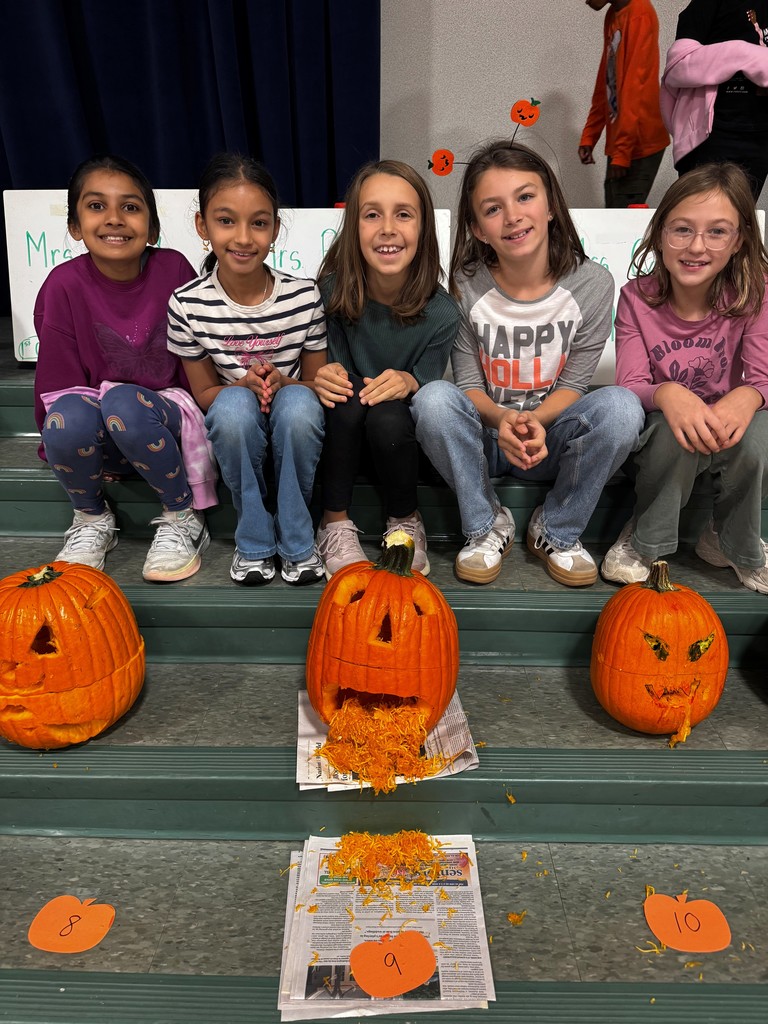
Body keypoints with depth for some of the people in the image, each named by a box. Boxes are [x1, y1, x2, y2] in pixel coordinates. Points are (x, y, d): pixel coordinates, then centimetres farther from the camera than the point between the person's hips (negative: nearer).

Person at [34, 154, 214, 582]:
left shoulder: (173, 269, -9)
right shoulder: (65, 285, -9)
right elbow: (61, 382, -6)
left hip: (165, 419, -1)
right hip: (99, 434, 1)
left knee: (123, 404, -33)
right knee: (67, 418, -32)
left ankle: (183, 518, -10)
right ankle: (93, 519, 0)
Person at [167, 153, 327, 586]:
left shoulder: (305, 296, -12)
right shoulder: (188, 304, -11)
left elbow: (317, 383, -1)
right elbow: (204, 393, -2)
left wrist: (281, 382, -23)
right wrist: (246, 385, -23)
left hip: (295, 431, 0)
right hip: (233, 432, 0)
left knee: (298, 402, -33)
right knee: (233, 404, -33)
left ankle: (296, 541, -13)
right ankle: (254, 540, -12)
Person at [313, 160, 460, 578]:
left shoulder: (439, 313, -18)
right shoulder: (335, 291, -15)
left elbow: (427, 384, -8)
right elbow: (336, 366, -5)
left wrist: (409, 383, -32)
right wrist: (328, 375, -29)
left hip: (404, 432, 0)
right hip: (345, 433, 1)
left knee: (387, 413, -33)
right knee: (349, 396, -31)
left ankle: (405, 522, -5)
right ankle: (335, 524, -13)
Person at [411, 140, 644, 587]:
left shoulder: (592, 284, -9)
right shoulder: (466, 286, -9)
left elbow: (572, 383, -6)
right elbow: (468, 382, -7)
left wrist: (536, 421, -27)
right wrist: (503, 420, -29)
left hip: (551, 439, 1)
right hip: (484, 435, 0)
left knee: (621, 406, -29)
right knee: (434, 398, -31)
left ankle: (557, 532, -6)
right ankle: (488, 525, -9)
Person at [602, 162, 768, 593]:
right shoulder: (636, 298, -10)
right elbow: (631, 384, -17)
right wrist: (667, 394, -41)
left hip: (728, 429, 1)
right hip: (660, 437, -1)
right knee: (673, 429, -35)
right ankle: (646, 543, -8)